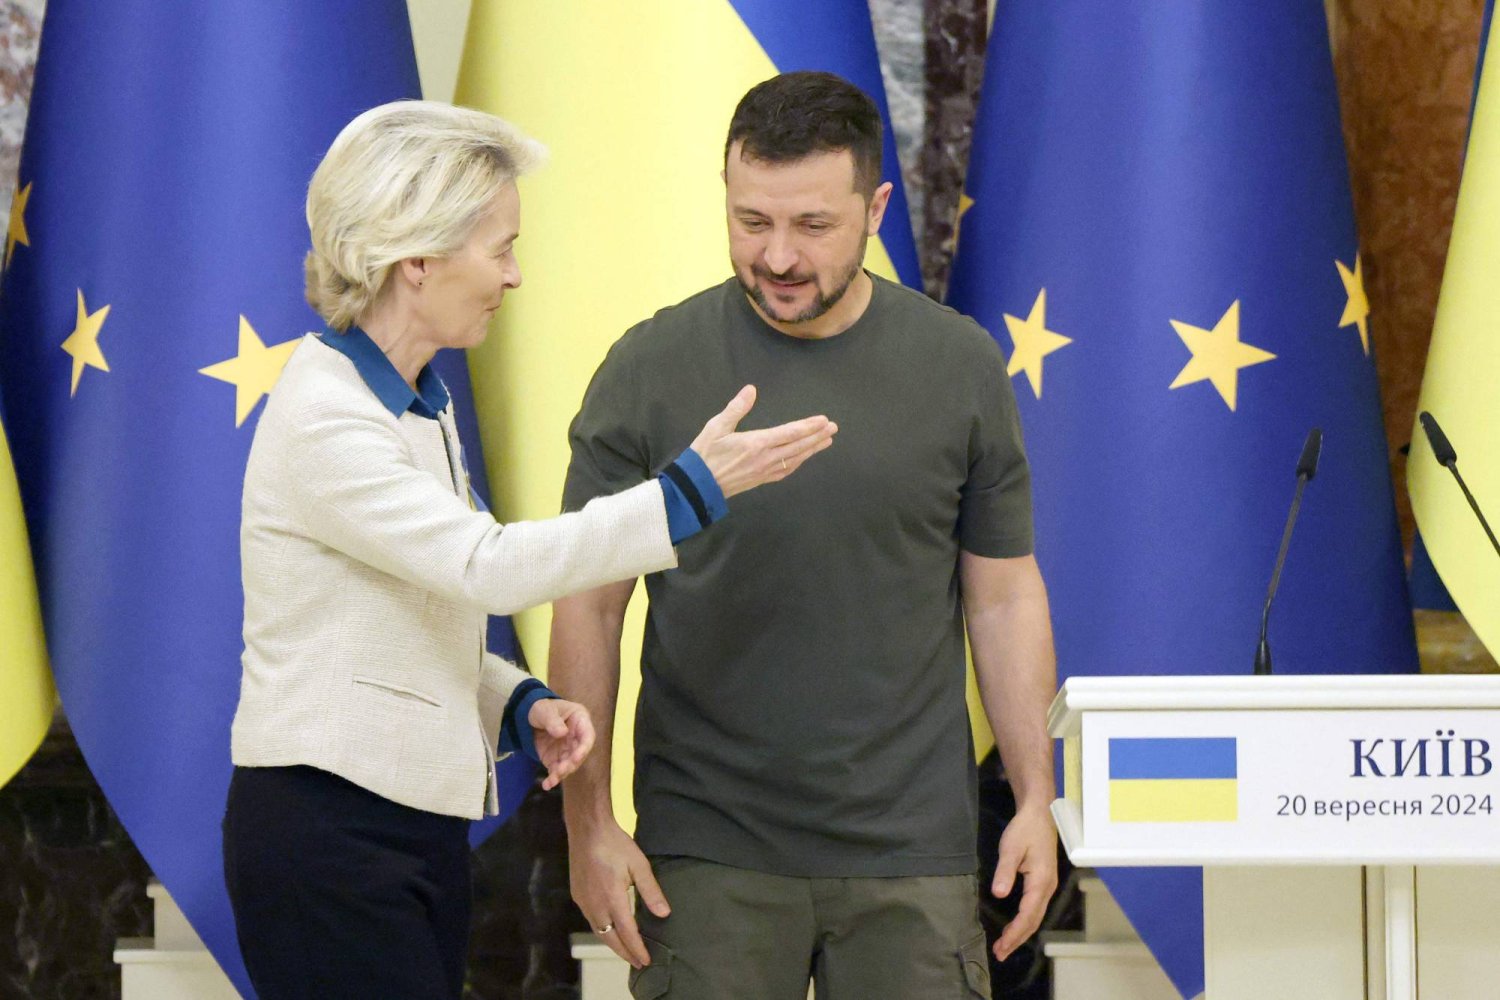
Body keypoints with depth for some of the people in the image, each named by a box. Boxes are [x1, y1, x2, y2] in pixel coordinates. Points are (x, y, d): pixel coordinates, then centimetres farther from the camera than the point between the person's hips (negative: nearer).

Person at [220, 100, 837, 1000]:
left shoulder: (421, 404, 13)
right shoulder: (325, 416, -16)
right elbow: (489, 568, -25)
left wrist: (522, 706, 0)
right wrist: (695, 488, -25)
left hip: (421, 827, 9)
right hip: (327, 833, -9)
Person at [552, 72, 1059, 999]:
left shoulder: (961, 366, 3)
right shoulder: (652, 367, -2)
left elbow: (1003, 597, 10)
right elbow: (591, 605, 2)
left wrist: (1037, 799, 5)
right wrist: (588, 822, -2)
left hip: (912, 852, 1)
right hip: (712, 853, -1)